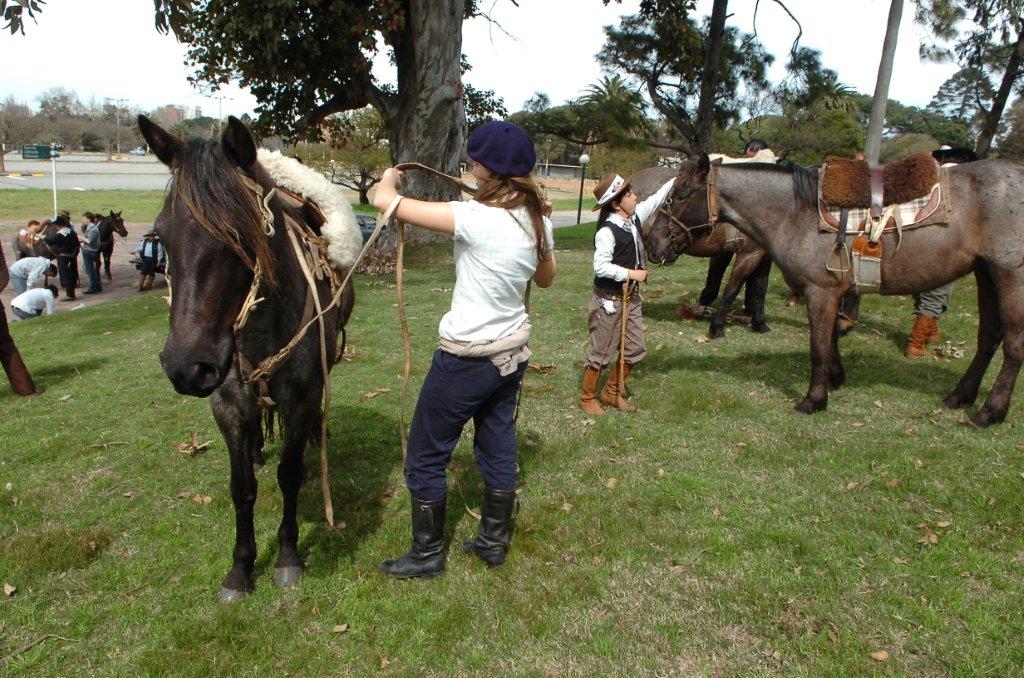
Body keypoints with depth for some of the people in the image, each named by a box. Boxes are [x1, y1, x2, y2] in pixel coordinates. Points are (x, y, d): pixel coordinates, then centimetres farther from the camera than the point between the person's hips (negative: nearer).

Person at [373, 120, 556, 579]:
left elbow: (384, 201, -21)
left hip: (465, 359, -7)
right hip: (513, 352, 8)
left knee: (425, 457, 11)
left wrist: (389, 178, 2)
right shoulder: (538, 222, -2)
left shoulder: (474, 218, -23)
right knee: (498, 450, 20)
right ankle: (493, 542, 36)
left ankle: (427, 555, 25)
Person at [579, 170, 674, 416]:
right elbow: (600, 266, -25)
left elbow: (656, 199, 15)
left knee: (635, 350, 14)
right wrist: (631, 273, -21)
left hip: (632, 298, 9)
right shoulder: (607, 231, -21)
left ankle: (612, 393, 31)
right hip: (609, 301, -9)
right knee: (601, 352, 4)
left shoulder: (635, 218, 4)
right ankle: (587, 398, 22)